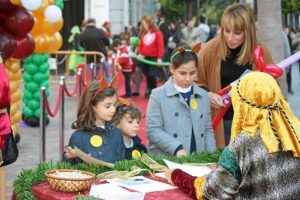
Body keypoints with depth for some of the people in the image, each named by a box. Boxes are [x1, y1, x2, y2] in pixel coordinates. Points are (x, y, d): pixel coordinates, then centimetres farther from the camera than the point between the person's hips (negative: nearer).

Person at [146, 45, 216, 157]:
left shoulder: (203, 96, 13)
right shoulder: (158, 95, 0)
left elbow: (207, 130, 16)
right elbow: (153, 130, -5)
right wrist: (177, 148, -15)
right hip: (165, 160, -3)